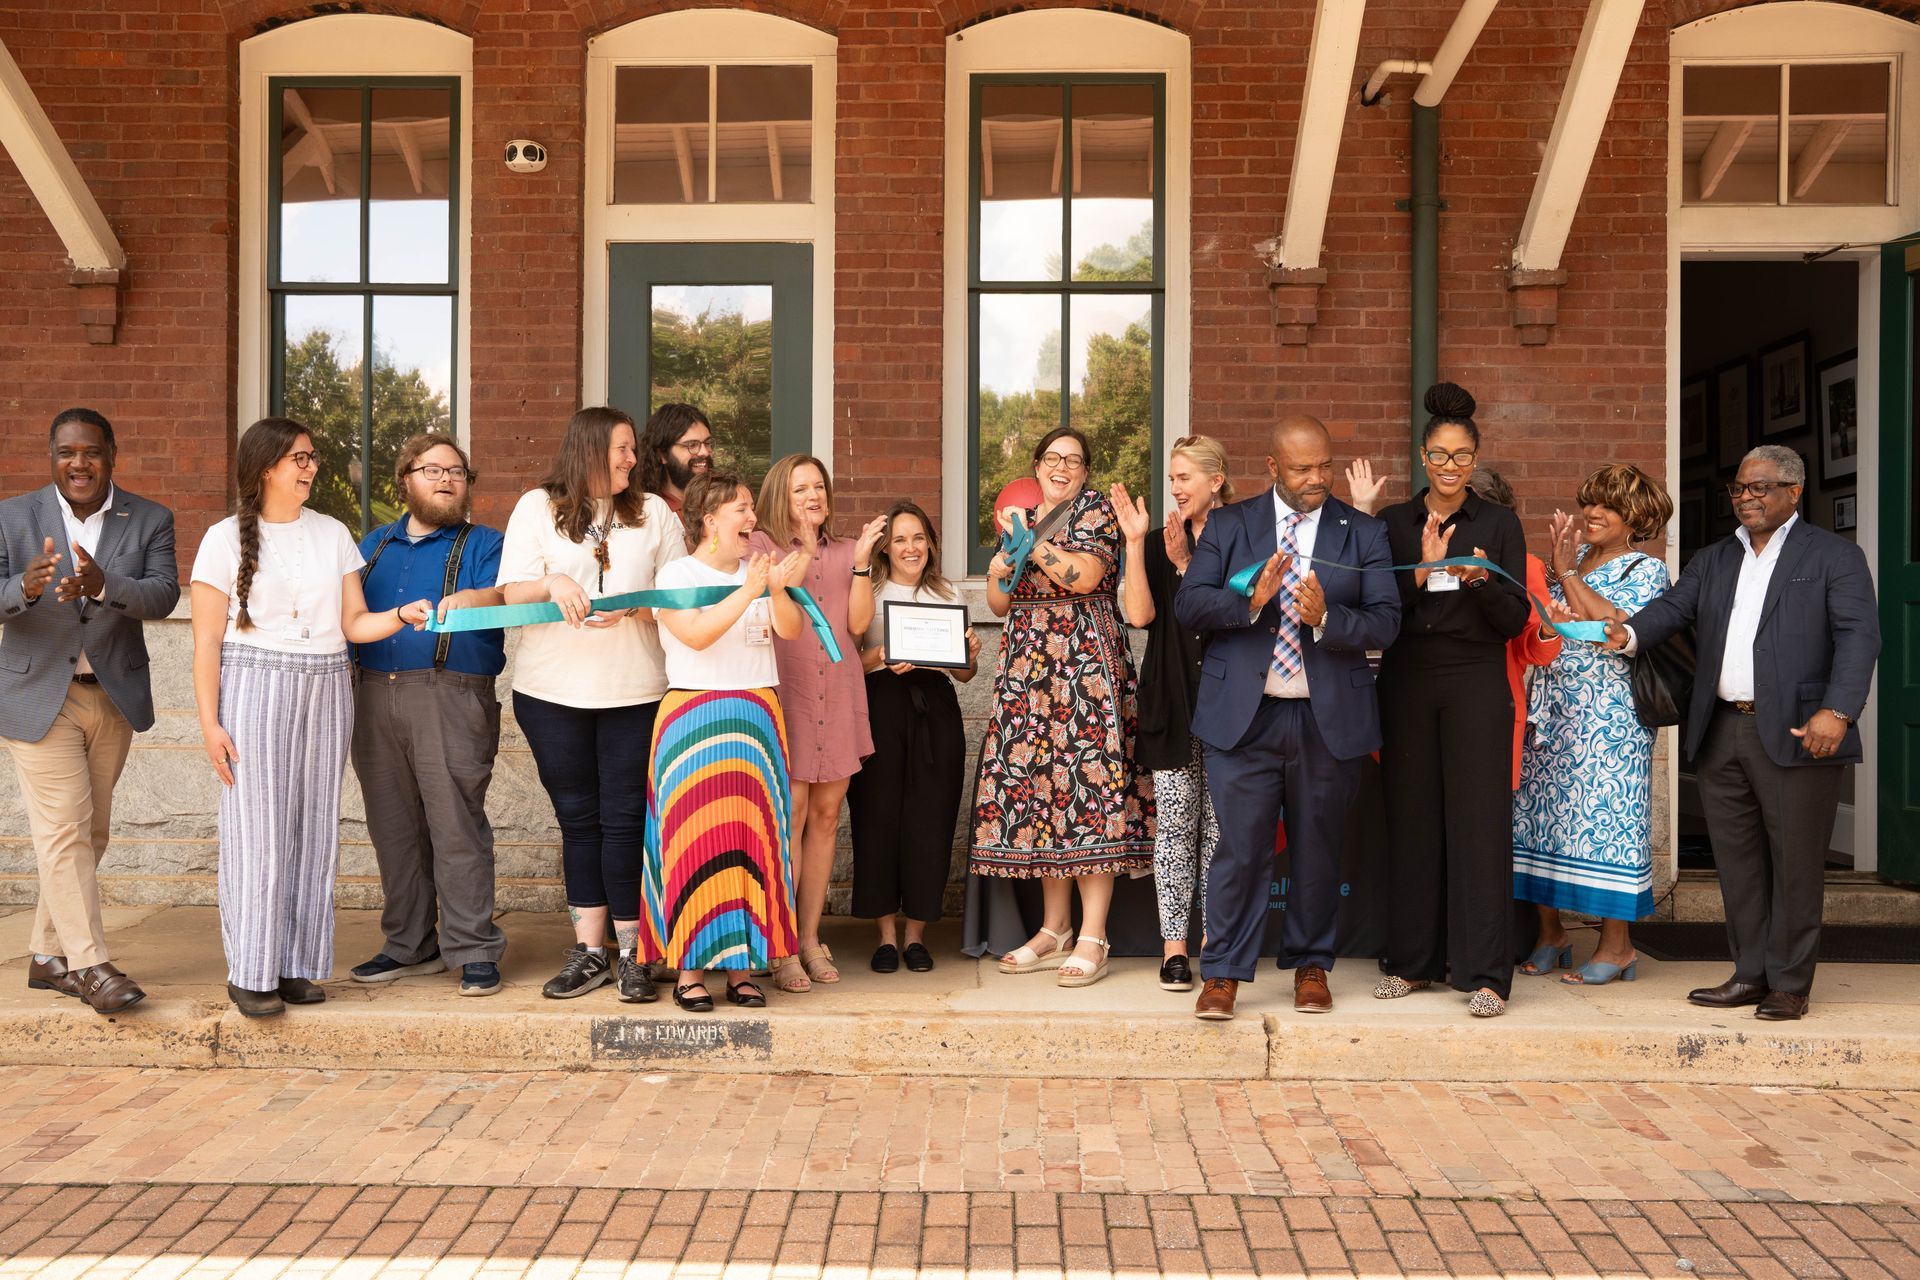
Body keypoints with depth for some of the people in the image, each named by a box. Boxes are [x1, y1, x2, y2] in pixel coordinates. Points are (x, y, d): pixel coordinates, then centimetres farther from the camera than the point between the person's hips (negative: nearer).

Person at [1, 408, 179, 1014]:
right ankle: (90, 964, 1)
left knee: (90, 832, 11)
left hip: (114, 695, 3)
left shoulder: (150, 520, 0)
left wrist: (104, 585, -33)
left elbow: (163, 595, -14)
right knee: (63, 833, -6)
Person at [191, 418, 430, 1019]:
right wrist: (210, 723, -7)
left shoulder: (333, 534, 11)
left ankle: (299, 965, 14)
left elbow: (354, 622, 8)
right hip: (253, 691, -4)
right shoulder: (227, 538, 1)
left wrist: (402, 615, -12)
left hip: (325, 692, 4)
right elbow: (207, 641, -1)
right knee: (257, 828, -4)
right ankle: (251, 973, 6)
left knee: (314, 829, 5)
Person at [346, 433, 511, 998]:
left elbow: (509, 595, -10)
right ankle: (409, 946, 19)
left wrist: (473, 599, -31)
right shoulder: (374, 545, 23)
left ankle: (474, 951, -2)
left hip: (452, 698, -5)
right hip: (374, 695, 5)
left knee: (457, 824, -9)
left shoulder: (482, 544, 8)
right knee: (393, 827, 8)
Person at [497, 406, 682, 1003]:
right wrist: (552, 583, -18)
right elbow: (511, 591, 3)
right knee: (577, 818, 8)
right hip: (553, 688, 1)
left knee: (625, 818, -1)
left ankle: (631, 954, 8)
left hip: (634, 687, 0)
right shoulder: (537, 507, 7)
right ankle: (589, 950, 17)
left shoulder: (653, 511, 8)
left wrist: (628, 608, -14)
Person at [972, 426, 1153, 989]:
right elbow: (1000, 605, 20)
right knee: (1038, 780, 5)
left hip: (1083, 661, -6)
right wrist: (997, 571, 1)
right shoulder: (1020, 519, 20)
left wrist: (1029, 540, -9)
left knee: (1084, 780, -10)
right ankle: (1055, 930, 14)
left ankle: (1092, 940, -7)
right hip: (1026, 667, 6)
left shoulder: (1095, 507, 3)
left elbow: (1085, 575, -13)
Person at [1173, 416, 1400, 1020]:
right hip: (1243, 715, -1)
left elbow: (1386, 621, -3)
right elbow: (1188, 604, -4)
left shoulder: (1363, 533, 6)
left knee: (1319, 849, 11)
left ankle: (1310, 966, 27)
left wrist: (1325, 618, -21)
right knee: (1241, 847, -2)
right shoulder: (1228, 525, 6)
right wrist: (1250, 600, -21)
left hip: (1329, 719, 1)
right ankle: (1223, 974, 9)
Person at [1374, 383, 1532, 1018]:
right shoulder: (1393, 523, 9)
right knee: (1411, 818, 4)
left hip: (1476, 682, -1)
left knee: (1479, 820, -5)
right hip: (1407, 680, 2)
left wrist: (1481, 580, -18)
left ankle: (1485, 972, 1)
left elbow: (1515, 620, 1)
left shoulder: (1499, 523, 6)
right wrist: (1422, 572, -15)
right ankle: (1414, 960, 16)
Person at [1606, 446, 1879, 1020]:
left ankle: (1789, 984, 12)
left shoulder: (1834, 556, 2)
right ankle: (1750, 975, 21)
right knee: (1737, 861, 10)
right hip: (1721, 734, 5)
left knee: (1794, 862, 1)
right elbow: (1675, 606, 5)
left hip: (1795, 734, -5)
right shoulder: (1713, 560, 18)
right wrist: (1631, 632, -17)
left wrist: (1836, 711, -21)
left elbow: (1859, 636, -8)